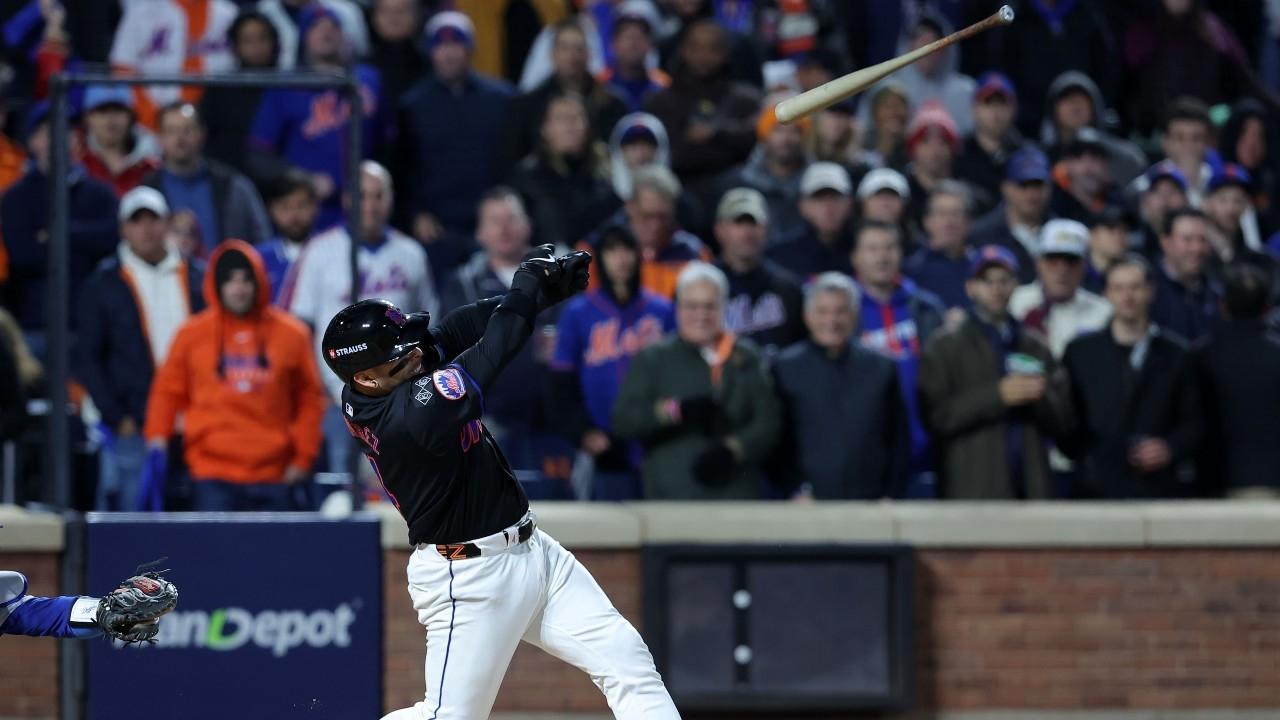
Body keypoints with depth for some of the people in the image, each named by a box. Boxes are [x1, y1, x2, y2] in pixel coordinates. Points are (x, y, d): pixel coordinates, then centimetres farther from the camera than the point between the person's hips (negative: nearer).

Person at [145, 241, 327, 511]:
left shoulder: (291, 334, 6)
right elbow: (168, 391, 11)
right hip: (214, 476, -1)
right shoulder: (193, 334, 5)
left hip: (275, 477, 1)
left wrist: (303, 456, 5)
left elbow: (309, 397, 11)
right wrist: (157, 436, -4)